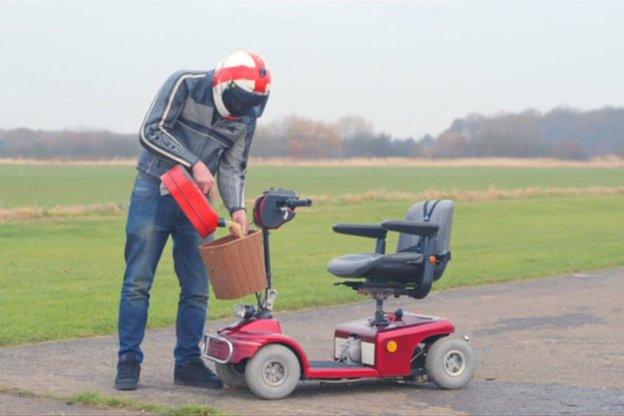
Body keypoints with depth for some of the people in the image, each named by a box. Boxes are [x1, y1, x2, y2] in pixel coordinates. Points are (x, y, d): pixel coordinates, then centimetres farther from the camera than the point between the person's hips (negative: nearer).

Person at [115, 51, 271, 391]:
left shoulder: (246, 117, -1)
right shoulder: (185, 84, -14)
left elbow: (233, 168, 4)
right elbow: (151, 132, -19)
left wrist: (237, 208, -14)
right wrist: (195, 164, -27)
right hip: (154, 193, -4)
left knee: (197, 288, 4)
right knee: (138, 282, -3)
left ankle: (188, 362, 13)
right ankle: (128, 362, 3)